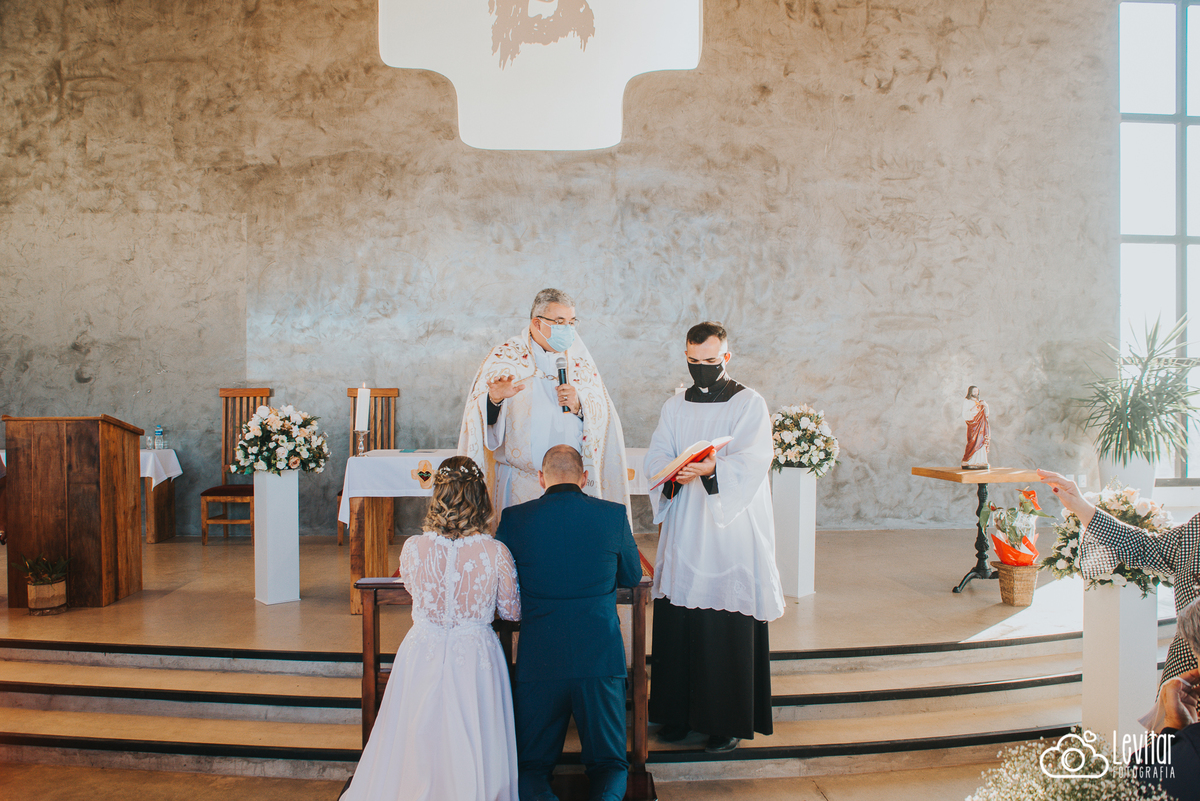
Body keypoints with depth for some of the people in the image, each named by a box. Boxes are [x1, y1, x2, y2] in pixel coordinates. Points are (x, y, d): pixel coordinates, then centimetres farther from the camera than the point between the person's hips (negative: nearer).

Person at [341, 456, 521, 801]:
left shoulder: (413, 548, -15)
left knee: (418, 743, 24)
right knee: (471, 746, 21)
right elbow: (512, 611, -3)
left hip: (423, 655, 1)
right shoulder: (495, 552, -17)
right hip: (475, 657, -1)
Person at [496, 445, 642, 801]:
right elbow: (633, 575, 13)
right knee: (609, 763, 17)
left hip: (538, 661, 0)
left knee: (530, 764, 16)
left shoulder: (514, 518, -4)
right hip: (601, 658, 0)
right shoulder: (614, 514, -2)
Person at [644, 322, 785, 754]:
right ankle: (679, 713, 21)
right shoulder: (674, 407, 14)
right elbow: (655, 455, 5)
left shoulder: (750, 403, 1)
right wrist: (675, 474, -17)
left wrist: (712, 469, -30)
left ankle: (730, 720, 12)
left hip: (733, 528, -4)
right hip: (683, 529, 4)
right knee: (676, 621, 5)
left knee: (730, 628, -2)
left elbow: (754, 459, -13)